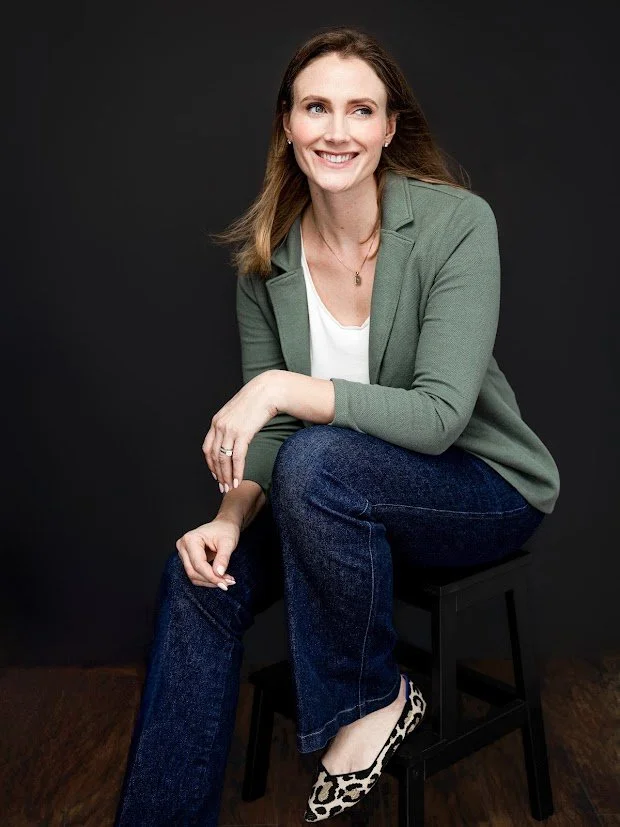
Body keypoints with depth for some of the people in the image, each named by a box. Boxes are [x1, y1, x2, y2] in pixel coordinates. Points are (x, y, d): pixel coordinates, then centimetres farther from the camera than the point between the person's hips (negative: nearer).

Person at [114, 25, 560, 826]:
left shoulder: (457, 223, -19)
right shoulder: (265, 255, -4)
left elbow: (439, 414, -25)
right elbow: (265, 428, -1)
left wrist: (284, 387, -33)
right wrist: (232, 514, -20)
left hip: (485, 487, -4)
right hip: (342, 492, 5)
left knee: (317, 460, -33)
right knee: (200, 573, -17)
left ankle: (375, 700, -7)